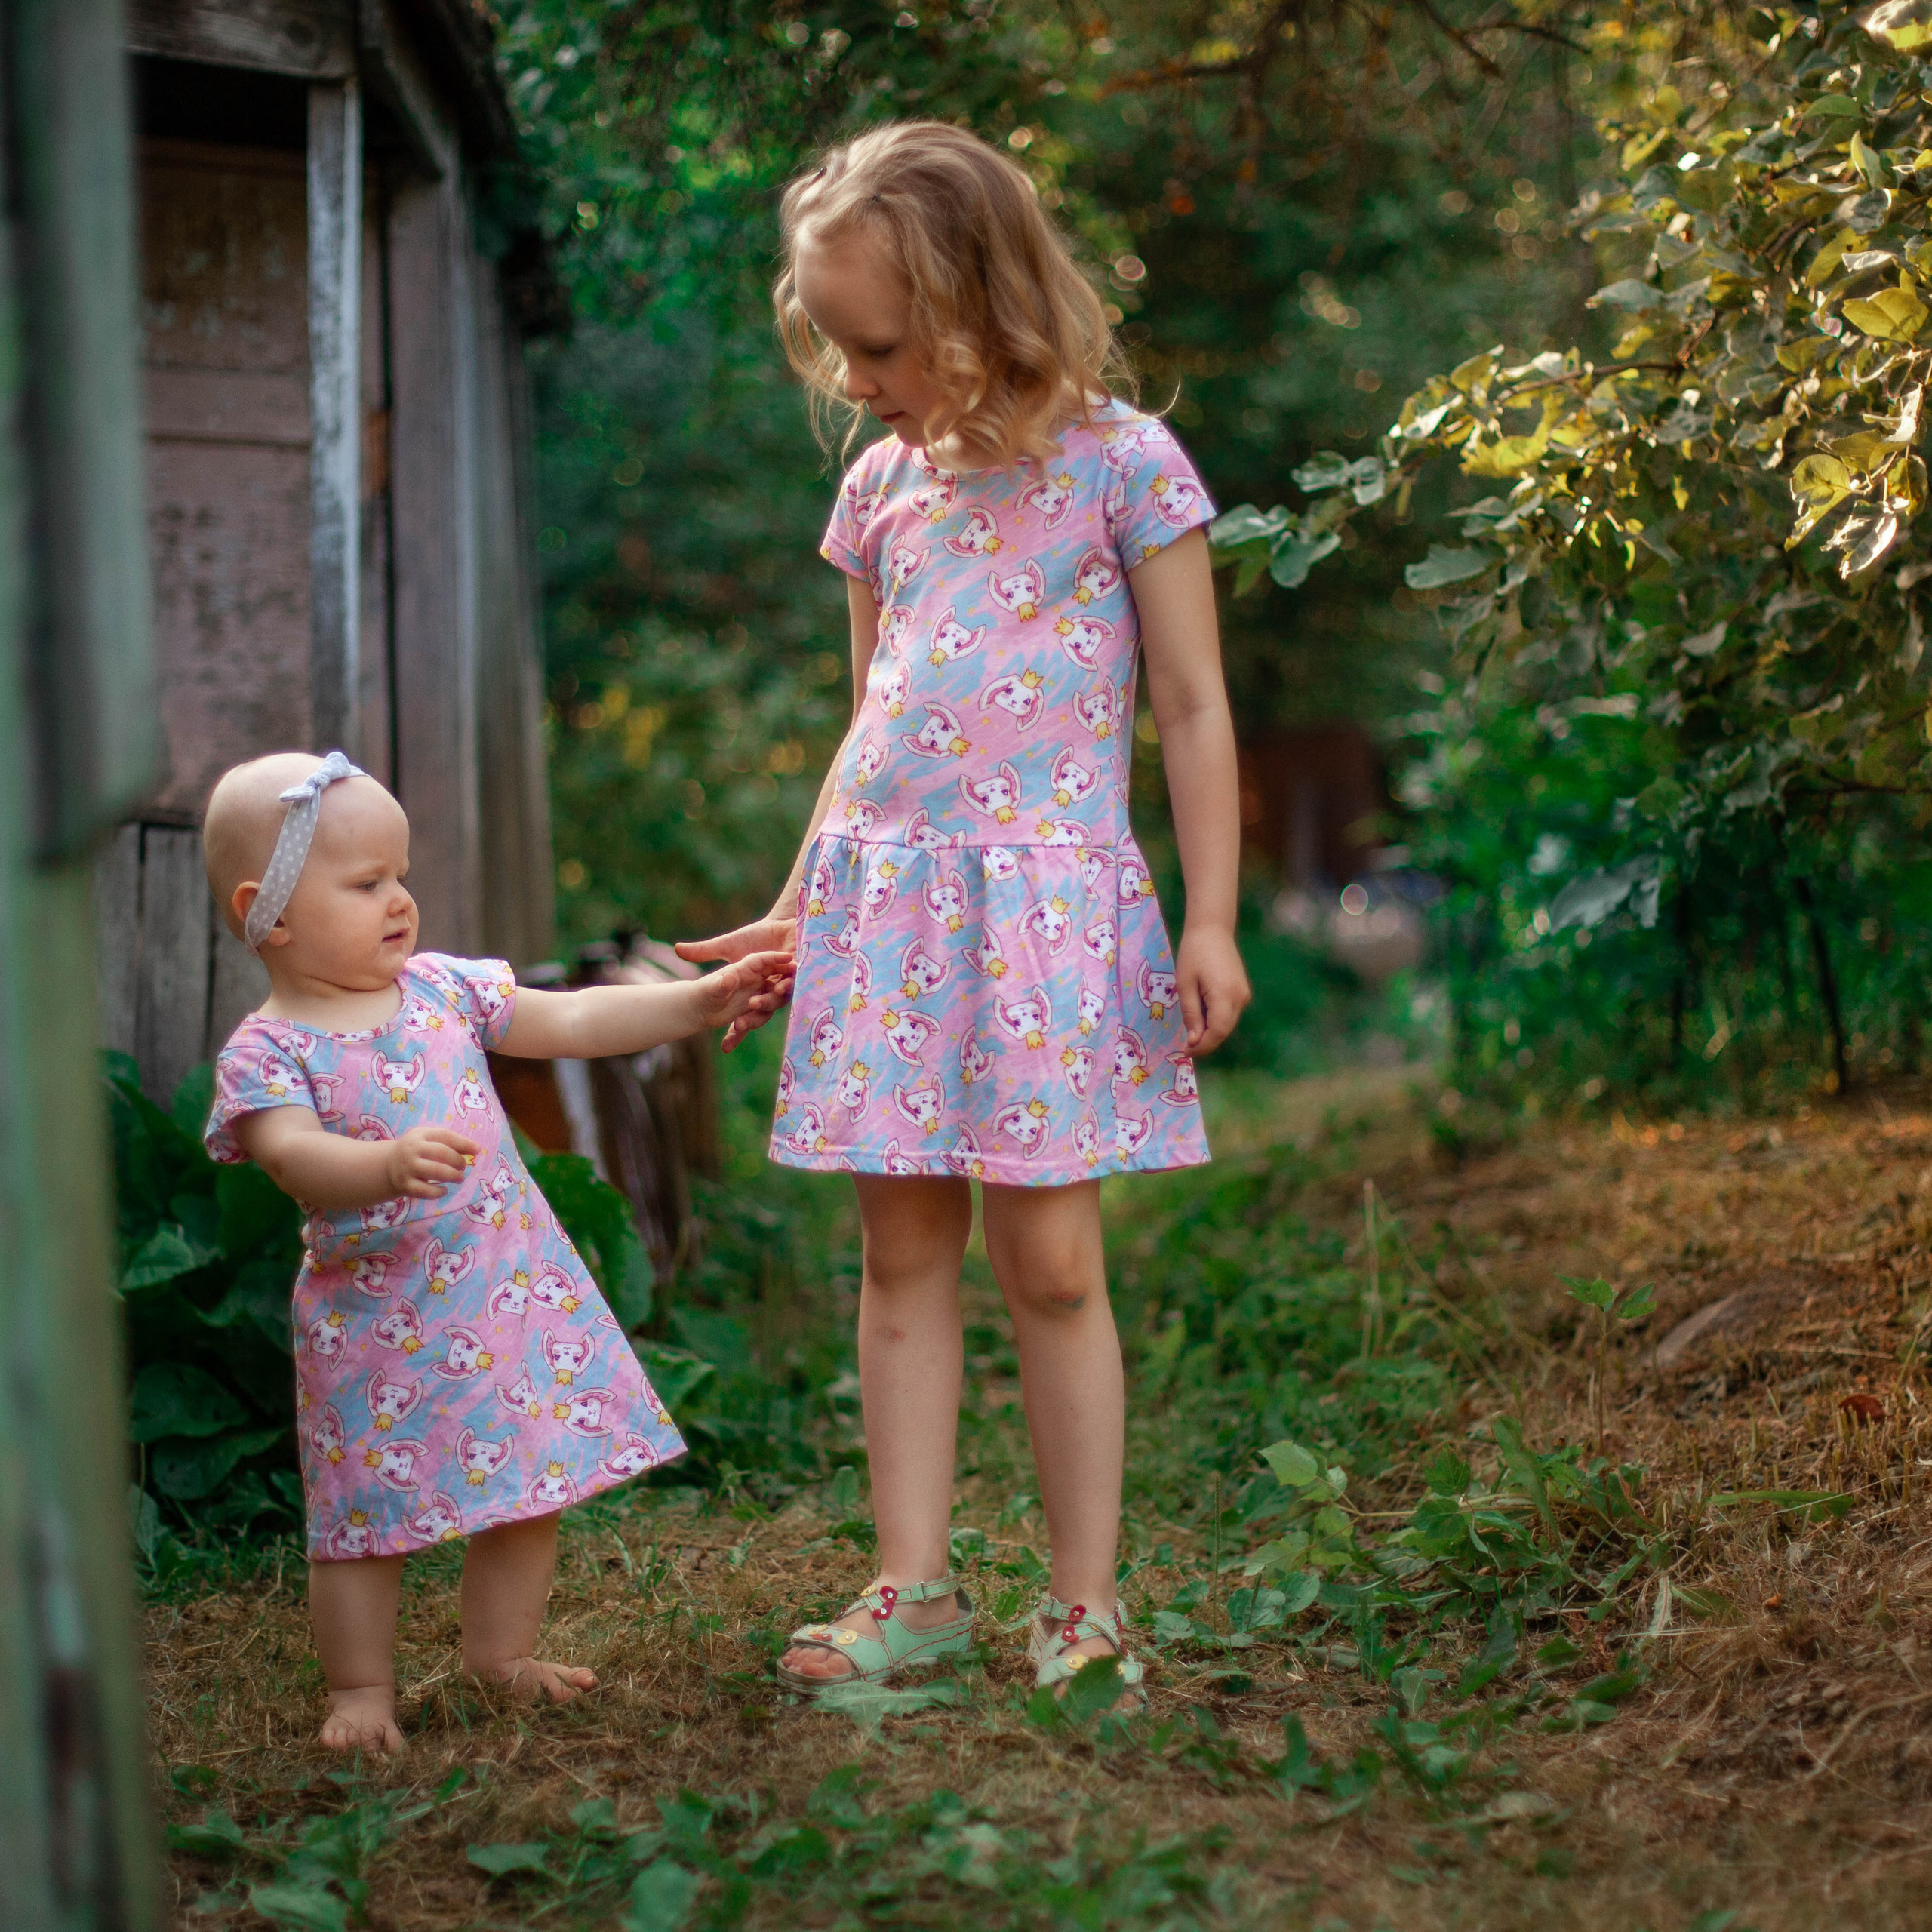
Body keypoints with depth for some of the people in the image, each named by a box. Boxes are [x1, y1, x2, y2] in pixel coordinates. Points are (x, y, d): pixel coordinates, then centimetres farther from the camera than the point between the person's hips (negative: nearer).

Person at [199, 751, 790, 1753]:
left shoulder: (441, 988, 4)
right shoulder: (265, 1053, -12)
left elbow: (573, 1022, 12)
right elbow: (296, 1155, -30)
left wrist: (699, 1000, 9)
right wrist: (388, 1165, -49)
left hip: (512, 1290, 5)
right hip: (377, 1322, -5)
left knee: (530, 1482, 13)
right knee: (370, 1508, 2)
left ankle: (499, 1651, 31)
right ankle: (360, 1685, 20)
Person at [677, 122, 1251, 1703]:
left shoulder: (1120, 462, -2)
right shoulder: (883, 485, 13)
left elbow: (1193, 708, -1)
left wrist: (1212, 920, -7)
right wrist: (793, 912, 20)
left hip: (1047, 897, -5)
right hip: (885, 896, 5)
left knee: (1050, 1257, -3)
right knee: (903, 1248, 5)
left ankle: (1086, 1600, 8)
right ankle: (914, 1587, 12)